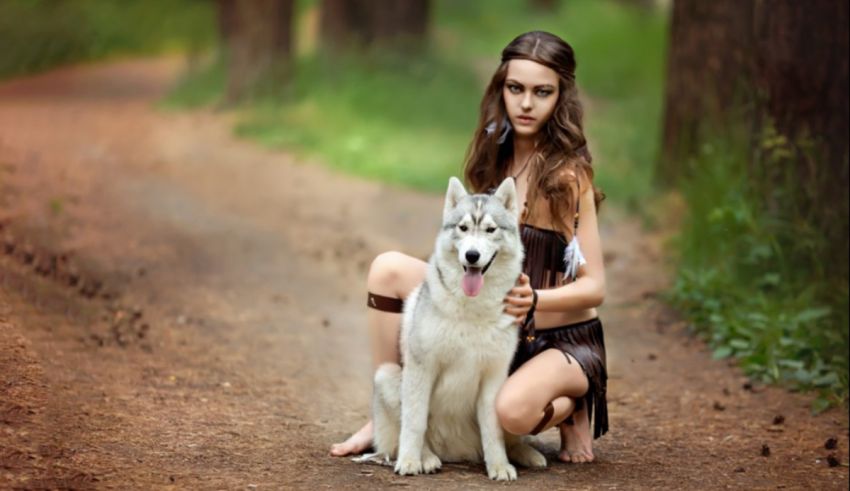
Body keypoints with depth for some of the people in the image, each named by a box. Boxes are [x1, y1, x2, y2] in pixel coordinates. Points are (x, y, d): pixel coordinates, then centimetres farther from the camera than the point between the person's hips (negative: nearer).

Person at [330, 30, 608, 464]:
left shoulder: (567, 174, -16)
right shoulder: (498, 156, 3)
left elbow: (594, 287, -16)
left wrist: (534, 300, -34)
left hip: (562, 342, -6)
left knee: (510, 410, -38)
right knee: (389, 268, -12)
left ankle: (569, 407, -1)